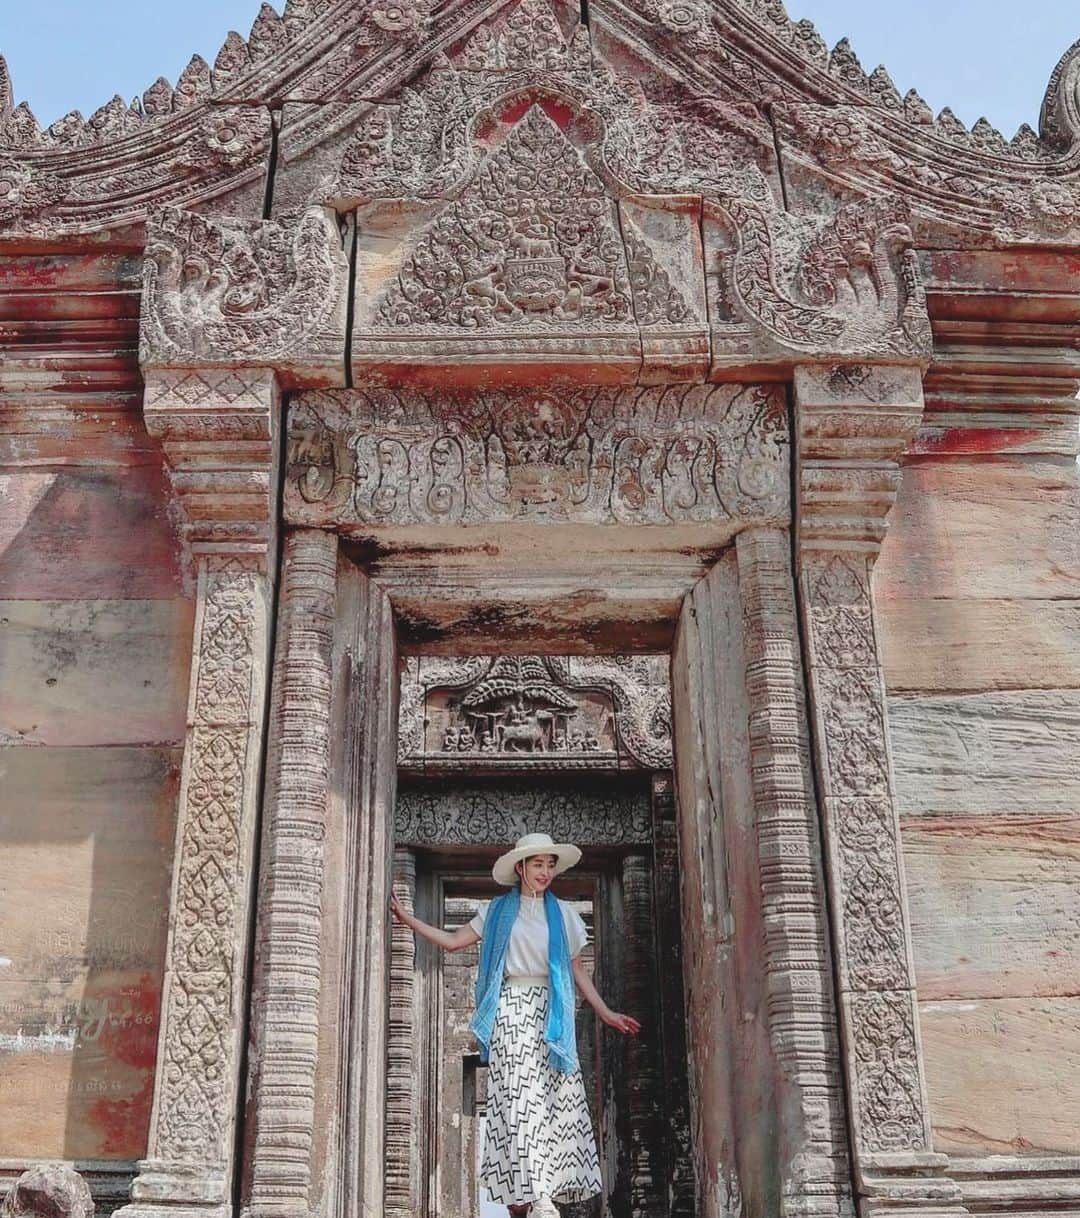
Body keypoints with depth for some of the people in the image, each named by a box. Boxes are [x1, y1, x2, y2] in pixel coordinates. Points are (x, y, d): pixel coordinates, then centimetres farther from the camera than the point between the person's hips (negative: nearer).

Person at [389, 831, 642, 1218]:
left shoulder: (562, 913, 14)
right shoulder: (498, 911, 12)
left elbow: (578, 969, 15)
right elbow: (452, 941, 9)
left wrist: (606, 1013, 9)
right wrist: (407, 918, 3)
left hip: (550, 1012, 2)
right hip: (511, 1011, -2)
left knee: (556, 1100, -8)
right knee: (519, 1098, -11)